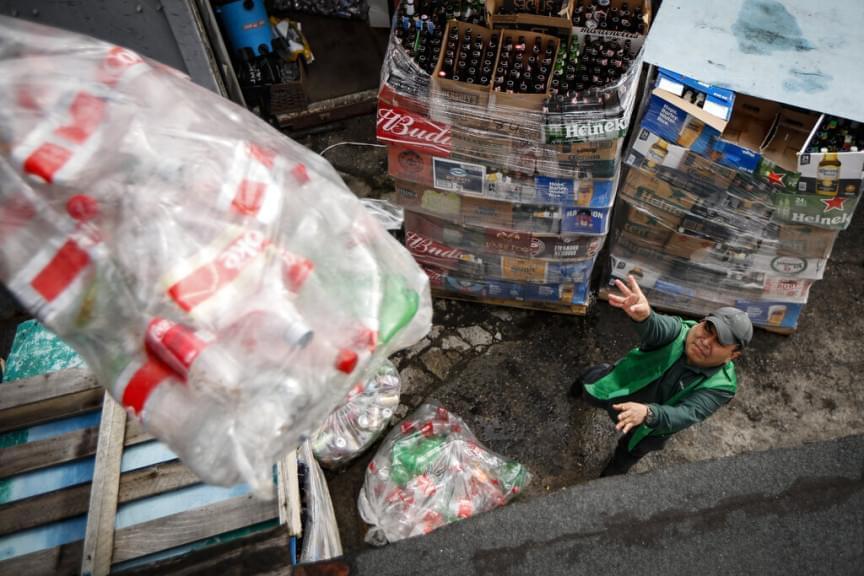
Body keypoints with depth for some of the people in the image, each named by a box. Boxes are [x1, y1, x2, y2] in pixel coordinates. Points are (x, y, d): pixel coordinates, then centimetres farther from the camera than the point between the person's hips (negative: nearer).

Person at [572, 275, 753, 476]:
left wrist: (648, 413, -65)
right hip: (618, 387, 1)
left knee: (626, 457, 20)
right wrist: (644, 315, -80)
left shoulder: (721, 385, -31)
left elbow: (686, 415, -44)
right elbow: (657, 327, -55)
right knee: (590, 389, 26)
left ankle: (612, 477, 54)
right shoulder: (679, 331, -30)